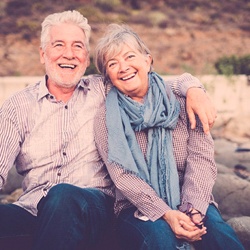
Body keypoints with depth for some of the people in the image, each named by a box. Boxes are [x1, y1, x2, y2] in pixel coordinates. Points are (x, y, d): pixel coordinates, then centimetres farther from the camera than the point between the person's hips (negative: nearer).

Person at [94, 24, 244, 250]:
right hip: (138, 209, 0)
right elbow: (122, 176, -9)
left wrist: (193, 210, -22)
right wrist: (166, 213, -23)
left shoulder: (181, 100, 2)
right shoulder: (107, 118, 0)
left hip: (191, 204, 1)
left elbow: (202, 156, -6)